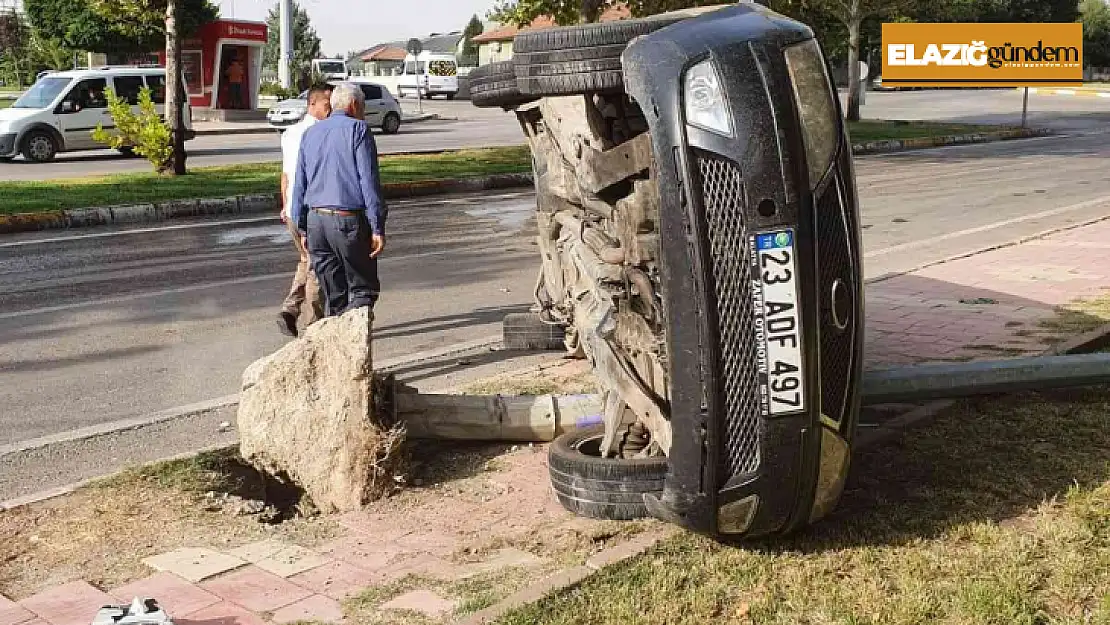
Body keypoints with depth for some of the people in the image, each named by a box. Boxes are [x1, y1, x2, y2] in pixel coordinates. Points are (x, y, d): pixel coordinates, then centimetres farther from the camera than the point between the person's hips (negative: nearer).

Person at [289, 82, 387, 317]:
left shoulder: (310, 133, 16)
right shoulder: (358, 130, -3)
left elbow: (299, 185, 16)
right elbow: (369, 181, -10)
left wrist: (303, 228, 20)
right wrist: (378, 228, -11)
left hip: (315, 220, 6)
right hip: (348, 221, -6)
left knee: (333, 295, 12)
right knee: (363, 289, 3)